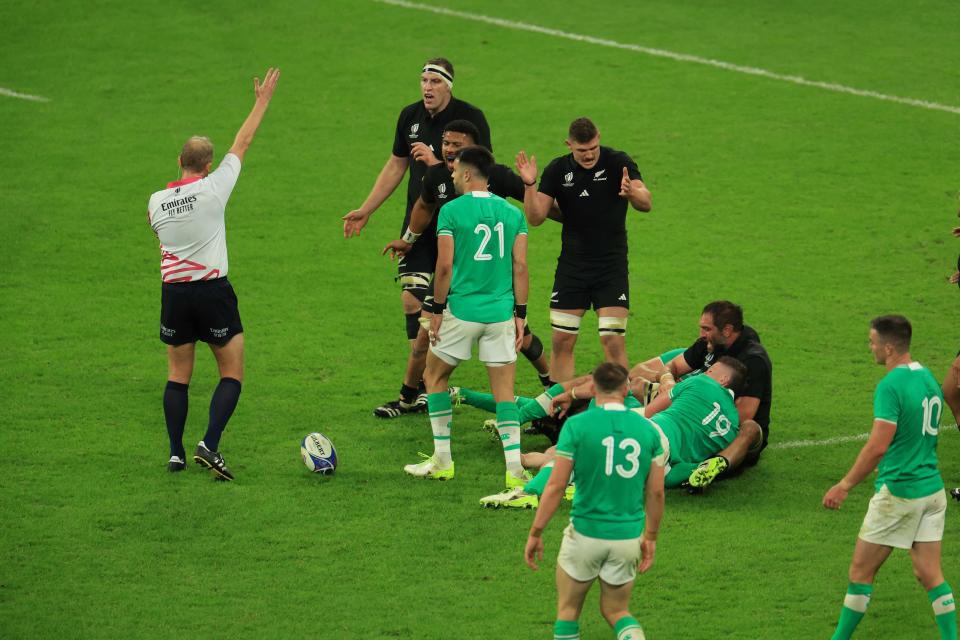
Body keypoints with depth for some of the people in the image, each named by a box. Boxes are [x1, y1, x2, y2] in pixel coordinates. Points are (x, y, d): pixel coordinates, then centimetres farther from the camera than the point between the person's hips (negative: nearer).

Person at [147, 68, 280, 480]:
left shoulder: (156, 202, 1)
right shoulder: (213, 188, -8)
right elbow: (242, 143, 2)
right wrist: (262, 101, 14)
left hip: (173, 291, 4)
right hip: (212, 289, -3)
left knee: (178, 375, 13)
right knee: (232, 373, 4)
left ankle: (176, 452, 8)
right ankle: (209, 445, -12)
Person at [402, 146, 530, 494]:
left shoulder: (451, 211, -7)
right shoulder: (512, 213, 5)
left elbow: (445, 266, -10)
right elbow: (520, 266, 4)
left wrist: (437, 309, -1)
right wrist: (520, 314, 9)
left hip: (461, 309, -3)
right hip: (501, 312, 3)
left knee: (435, 376, 16)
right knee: (504, 389, 5)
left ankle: (442, 460, 17)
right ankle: (515, 468, -5)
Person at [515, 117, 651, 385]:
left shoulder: (618, 162, -9)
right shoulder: (557, 170, 0)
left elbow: (645, 203, -21)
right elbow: (535, 217, -4)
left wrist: (632, 192, -43)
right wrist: (530, 185, -20)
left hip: (612, 266, -3)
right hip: (571, 266, 3)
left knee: (613, 341, -9)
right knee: (562, 340, 2)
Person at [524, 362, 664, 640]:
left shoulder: (577, 425, -9)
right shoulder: (647, 429, 0)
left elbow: (556, 485, -10)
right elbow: (656, 492, 5)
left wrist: (535, 533, -2)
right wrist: (650, 537, 18)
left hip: (585, 534, -3)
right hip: (629, 537, 3)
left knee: (568, 610, 16)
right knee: (616, 611, 18)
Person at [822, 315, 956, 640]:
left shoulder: (891, 385, -18)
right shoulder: (928, 378, 8)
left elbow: (878, 446, -24)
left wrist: (845, 485, -16)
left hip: (898, 492, -8)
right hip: (933, 489, 8)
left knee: (861, 570, 6)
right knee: (930, 573, 8)